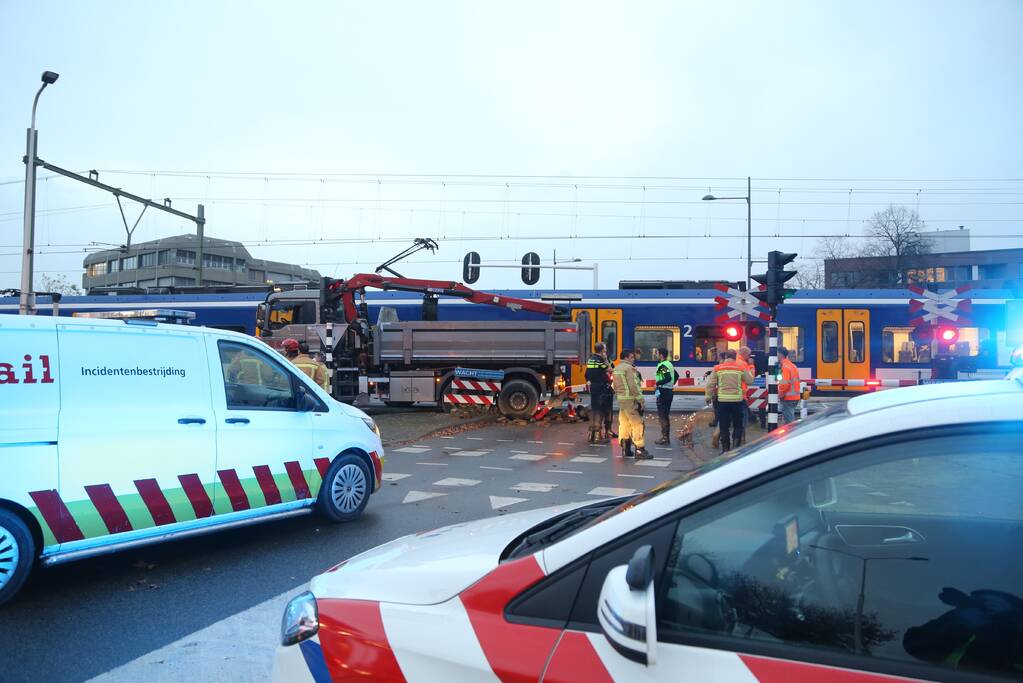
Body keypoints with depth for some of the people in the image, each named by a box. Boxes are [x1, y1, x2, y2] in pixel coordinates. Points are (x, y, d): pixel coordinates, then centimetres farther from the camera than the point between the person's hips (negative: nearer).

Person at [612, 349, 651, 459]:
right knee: (637, 424, -6)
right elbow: (633, 386, -19)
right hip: (630, 400, -9)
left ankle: (625, 450, 15)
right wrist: (640, 399, -15)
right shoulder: (629, 368, -12)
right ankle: (639, 450, -6)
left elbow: (614, 385, 20)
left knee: (624, 423, 11)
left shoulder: (616, 369, 16)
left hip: (621, 399, 9)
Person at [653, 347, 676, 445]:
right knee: (666, 415, 16)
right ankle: (667, 437, 21)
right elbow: (676, 375, 22)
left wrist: (657, 383, -19)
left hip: (663, 392, -10)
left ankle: (664, 438, -5)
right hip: (669, 391, 10)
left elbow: (668, 378, -28)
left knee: (662, 416, -5)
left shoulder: (662, 365, -16)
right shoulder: (669, 364, 13)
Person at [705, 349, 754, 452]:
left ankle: (725, 448, 10)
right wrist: (748, 371, 24)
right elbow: (750, 381, 8)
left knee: (724, 426, 8)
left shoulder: (717, 368, -1)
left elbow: (710, 384, 0)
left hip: (723, 401, 0)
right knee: (738, 425, 14)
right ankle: (736, 440, -4)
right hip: (737, 400, 0)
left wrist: (709, 396, 12)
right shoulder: (741, 368, -2)